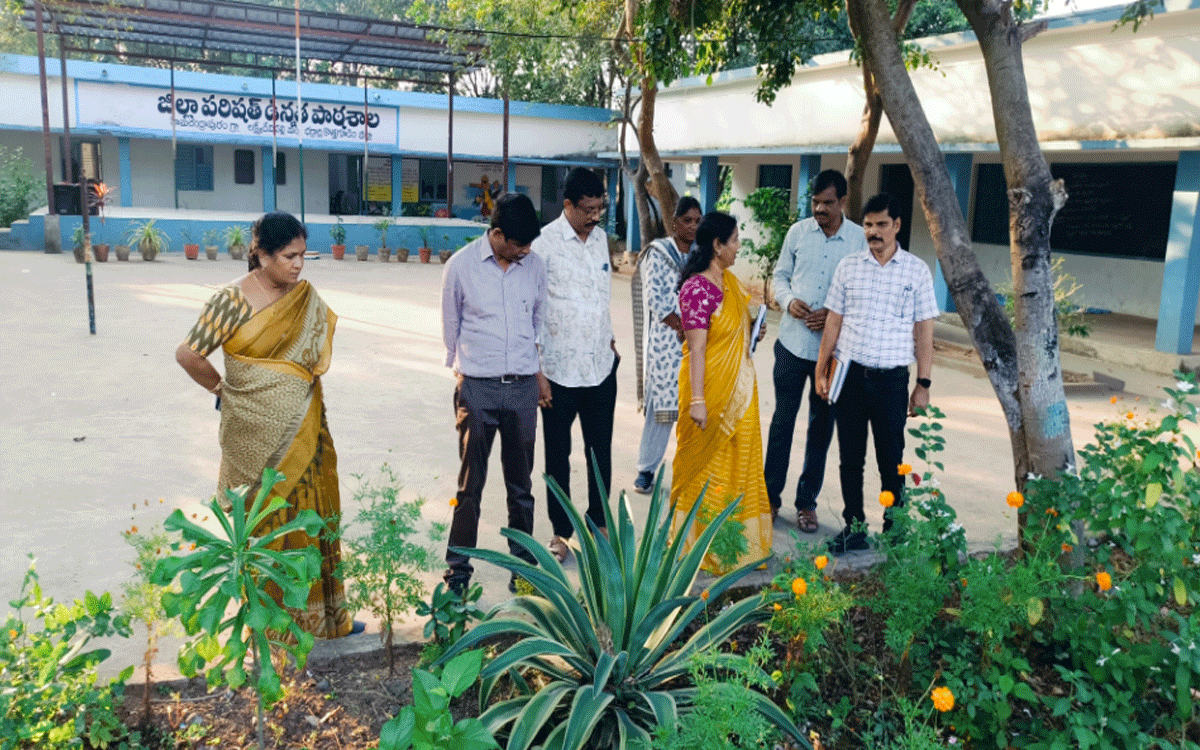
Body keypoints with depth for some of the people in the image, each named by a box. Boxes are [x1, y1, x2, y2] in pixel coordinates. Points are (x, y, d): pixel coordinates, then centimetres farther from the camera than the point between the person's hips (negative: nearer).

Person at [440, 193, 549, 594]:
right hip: (477, 388, -3)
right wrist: (464, 373, 10)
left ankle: (523, 565, 24)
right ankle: (458, 569, 14)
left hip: (522, 387, 3)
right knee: (470, 484, 2)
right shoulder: (461, 266, -5)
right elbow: (451, 327, 4)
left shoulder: (534, 266, 4)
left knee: (521, 484, 11)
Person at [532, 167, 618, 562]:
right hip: (560, 368, -5)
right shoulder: (545, 242, -11)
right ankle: (561, 531, 23)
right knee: (558, 454, 9)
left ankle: (599, 521, 29)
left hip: (601, 365, 5)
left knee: (600, 449, 13)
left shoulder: (600, 237, 9)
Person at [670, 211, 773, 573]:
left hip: (739, 387, 9)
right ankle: (698, 543, 20)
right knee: (705, 465, 5)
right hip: (711, 386, -9)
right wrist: (697, 400, -24)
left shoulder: (730, 280, 8)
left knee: (740, 462, 16)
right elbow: (696, 347, -22)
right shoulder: (697, 288, -19)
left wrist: (752, 334, 4)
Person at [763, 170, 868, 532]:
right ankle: (771, 494, 20)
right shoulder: (798, 232, 3)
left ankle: (807, 502, 22)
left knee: (821, 425, 9)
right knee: (782, 419, 7)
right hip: (792, 342, 1)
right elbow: (780, 275, 10)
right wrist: (788, 301, -10)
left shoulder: (860, 239, -3)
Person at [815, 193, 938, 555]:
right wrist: (821, 370, 5)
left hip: (891, 378, -2)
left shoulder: (917, 270, 1)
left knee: (892, 460, 5)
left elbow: (923, 329, 2)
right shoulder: (848, 266, 6)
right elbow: (834, 321, 8)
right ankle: (854, 528, 20)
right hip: (850, 373, 2)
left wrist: (923, 384, -1)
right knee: (850, 457, 8)